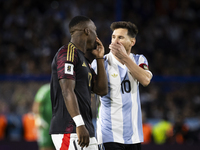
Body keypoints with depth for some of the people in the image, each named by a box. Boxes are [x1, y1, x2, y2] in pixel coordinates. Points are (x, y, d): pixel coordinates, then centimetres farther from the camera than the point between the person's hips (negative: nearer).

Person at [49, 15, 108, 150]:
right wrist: (80, 125, -26)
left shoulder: (84, 59, 23)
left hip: (86, 132, 10)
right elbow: (67, 91, -18)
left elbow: (102, 90, 23)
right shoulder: (68, 52, -8)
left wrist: (100, 59, 19)